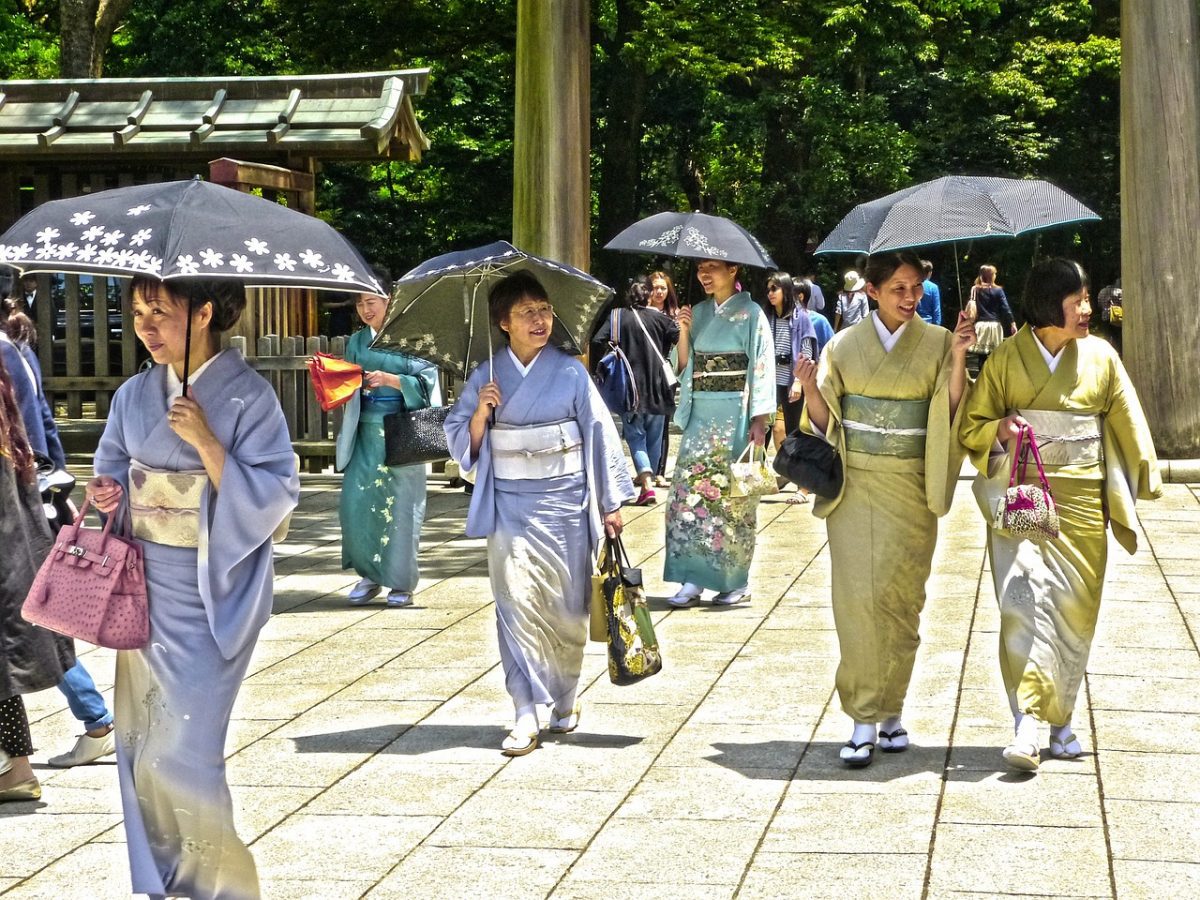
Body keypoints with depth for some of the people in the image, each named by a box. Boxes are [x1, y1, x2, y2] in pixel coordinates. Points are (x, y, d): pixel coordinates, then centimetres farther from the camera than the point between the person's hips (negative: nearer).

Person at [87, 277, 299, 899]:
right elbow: (114, 467, 20)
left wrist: (206, 442, -23)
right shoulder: (134, 396, 7)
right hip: (146, 590, 6)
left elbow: (275, 495, -14)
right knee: (141, 746, 8)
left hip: (210, 596, -6)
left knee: (181, 753, -8)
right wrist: (108, 493, -2)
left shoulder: (246, 396, -10)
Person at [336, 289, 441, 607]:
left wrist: (391, 379, -18)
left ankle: (401, 583, 8)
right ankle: (370, 575, 13)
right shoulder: (356, 342, 14)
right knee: (355, 503, -3)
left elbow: (426, 380, -7)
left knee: (400, 506, -3)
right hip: (366, 434, 5)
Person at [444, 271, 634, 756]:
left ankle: (565, 700, 27)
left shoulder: (571, 372, 0)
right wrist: (480, 413, -14)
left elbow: (600, 434, 2)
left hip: (564, 499, 0)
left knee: (566, 605, 6)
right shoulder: (486, 376, 3)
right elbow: (461, 440, 7)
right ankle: (527, 715, -7)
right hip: (509, 503, 0)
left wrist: (611, 502, 0)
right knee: (516, 601, -8)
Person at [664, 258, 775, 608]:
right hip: (700, 415, 5)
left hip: (735, 415, -5)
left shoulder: (751, 315, -3)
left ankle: (738, 582, 6)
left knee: (732, 496, -2)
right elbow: (683, 366, 14)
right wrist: (684, 332, -3)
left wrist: (759, 420, -13)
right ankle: (693, 578, -1)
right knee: (689, 490, -4)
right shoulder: (698, 313, 13)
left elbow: (762, 368, -6)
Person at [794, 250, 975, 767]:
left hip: (909, 489, 0)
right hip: (855, 486, 0)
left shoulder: (936, 344, 4)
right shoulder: (844, 346, 5)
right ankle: (864, 720, -4)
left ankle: (889, 712, 15)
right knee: (858, 597, -7)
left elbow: (952, 415, -4)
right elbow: (825, 422, 5)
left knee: (898, 598, 1)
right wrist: (810, 389, -15)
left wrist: (958, 358, -16)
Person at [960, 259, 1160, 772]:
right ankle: (1028, 725, -18)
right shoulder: (1007, 358, 0)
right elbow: (972, 423, 6)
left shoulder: (1100, 357, 5)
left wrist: (1141, 481, 9)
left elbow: (1125, 423, 11)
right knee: (1023, 600, -15)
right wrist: (1000, 428, -14)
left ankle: (1059, 717, 20)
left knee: (1074, 609, 5)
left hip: (1080, 499, 3)